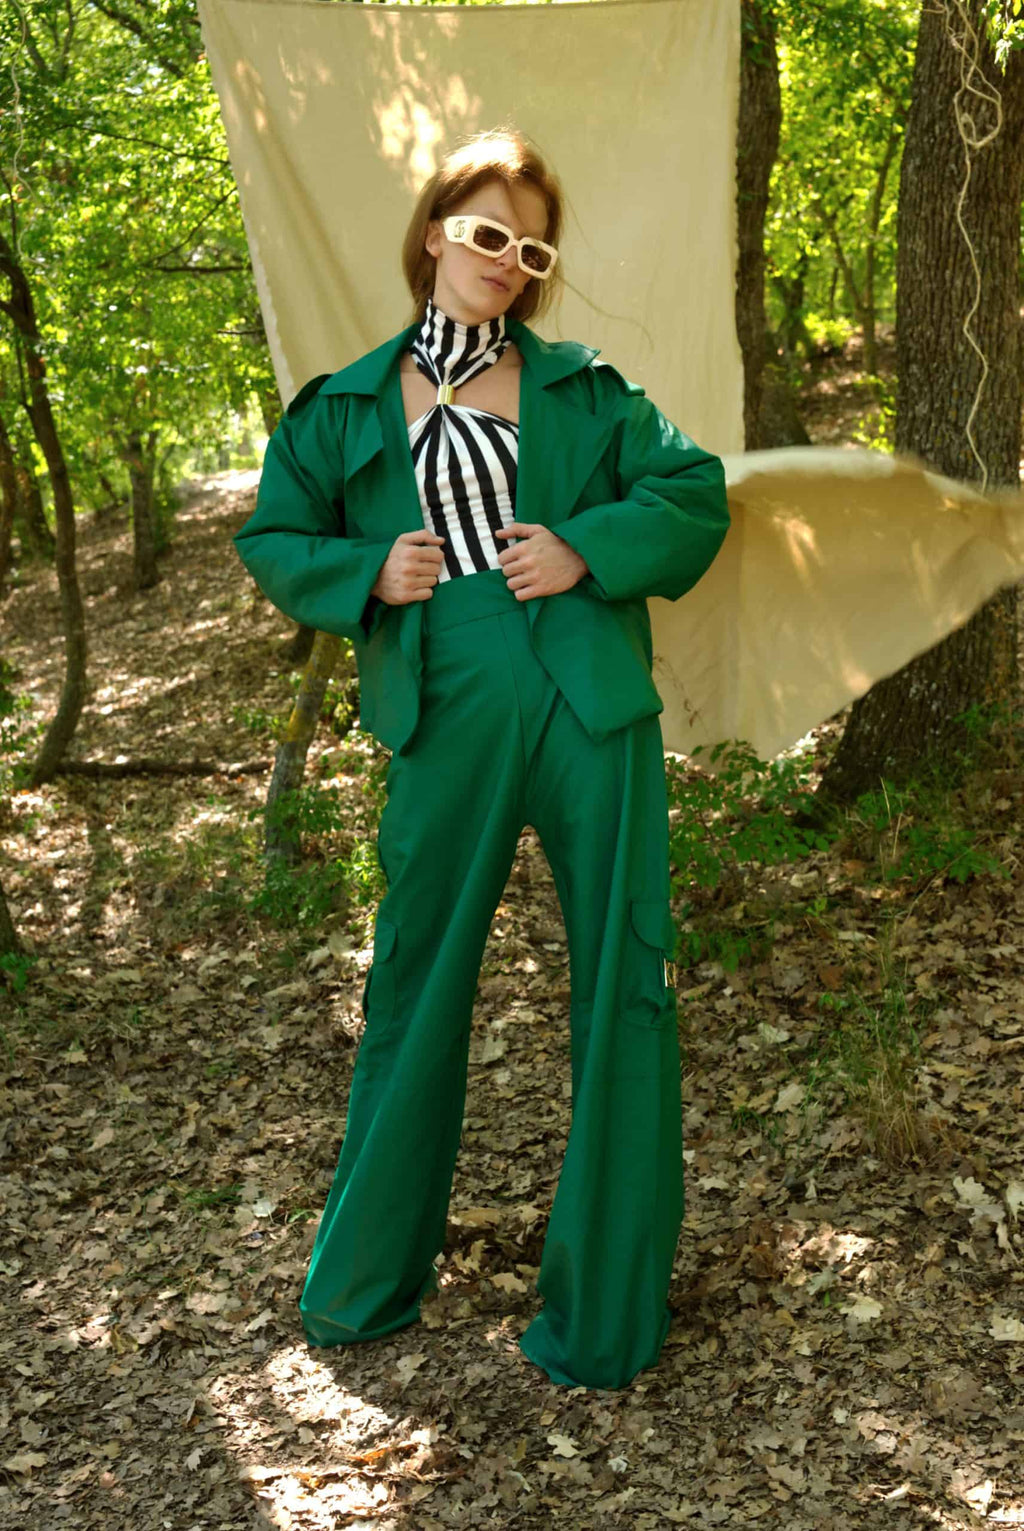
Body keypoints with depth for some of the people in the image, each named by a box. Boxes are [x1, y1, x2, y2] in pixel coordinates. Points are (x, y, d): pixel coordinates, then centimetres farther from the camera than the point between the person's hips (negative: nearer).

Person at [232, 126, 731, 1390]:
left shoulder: (581, 388, 9)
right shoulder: (345, 409, 11)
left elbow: (694, 490, 6)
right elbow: (272, 540, 15)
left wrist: (589, 548, -10)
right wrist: (368, 572, -4)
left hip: (593, 715, 0)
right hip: (446, 727, 1)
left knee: (619, 990, 2)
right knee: (414, 989, 11)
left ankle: (604, 1308, 18)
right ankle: (365, 1280, 32)